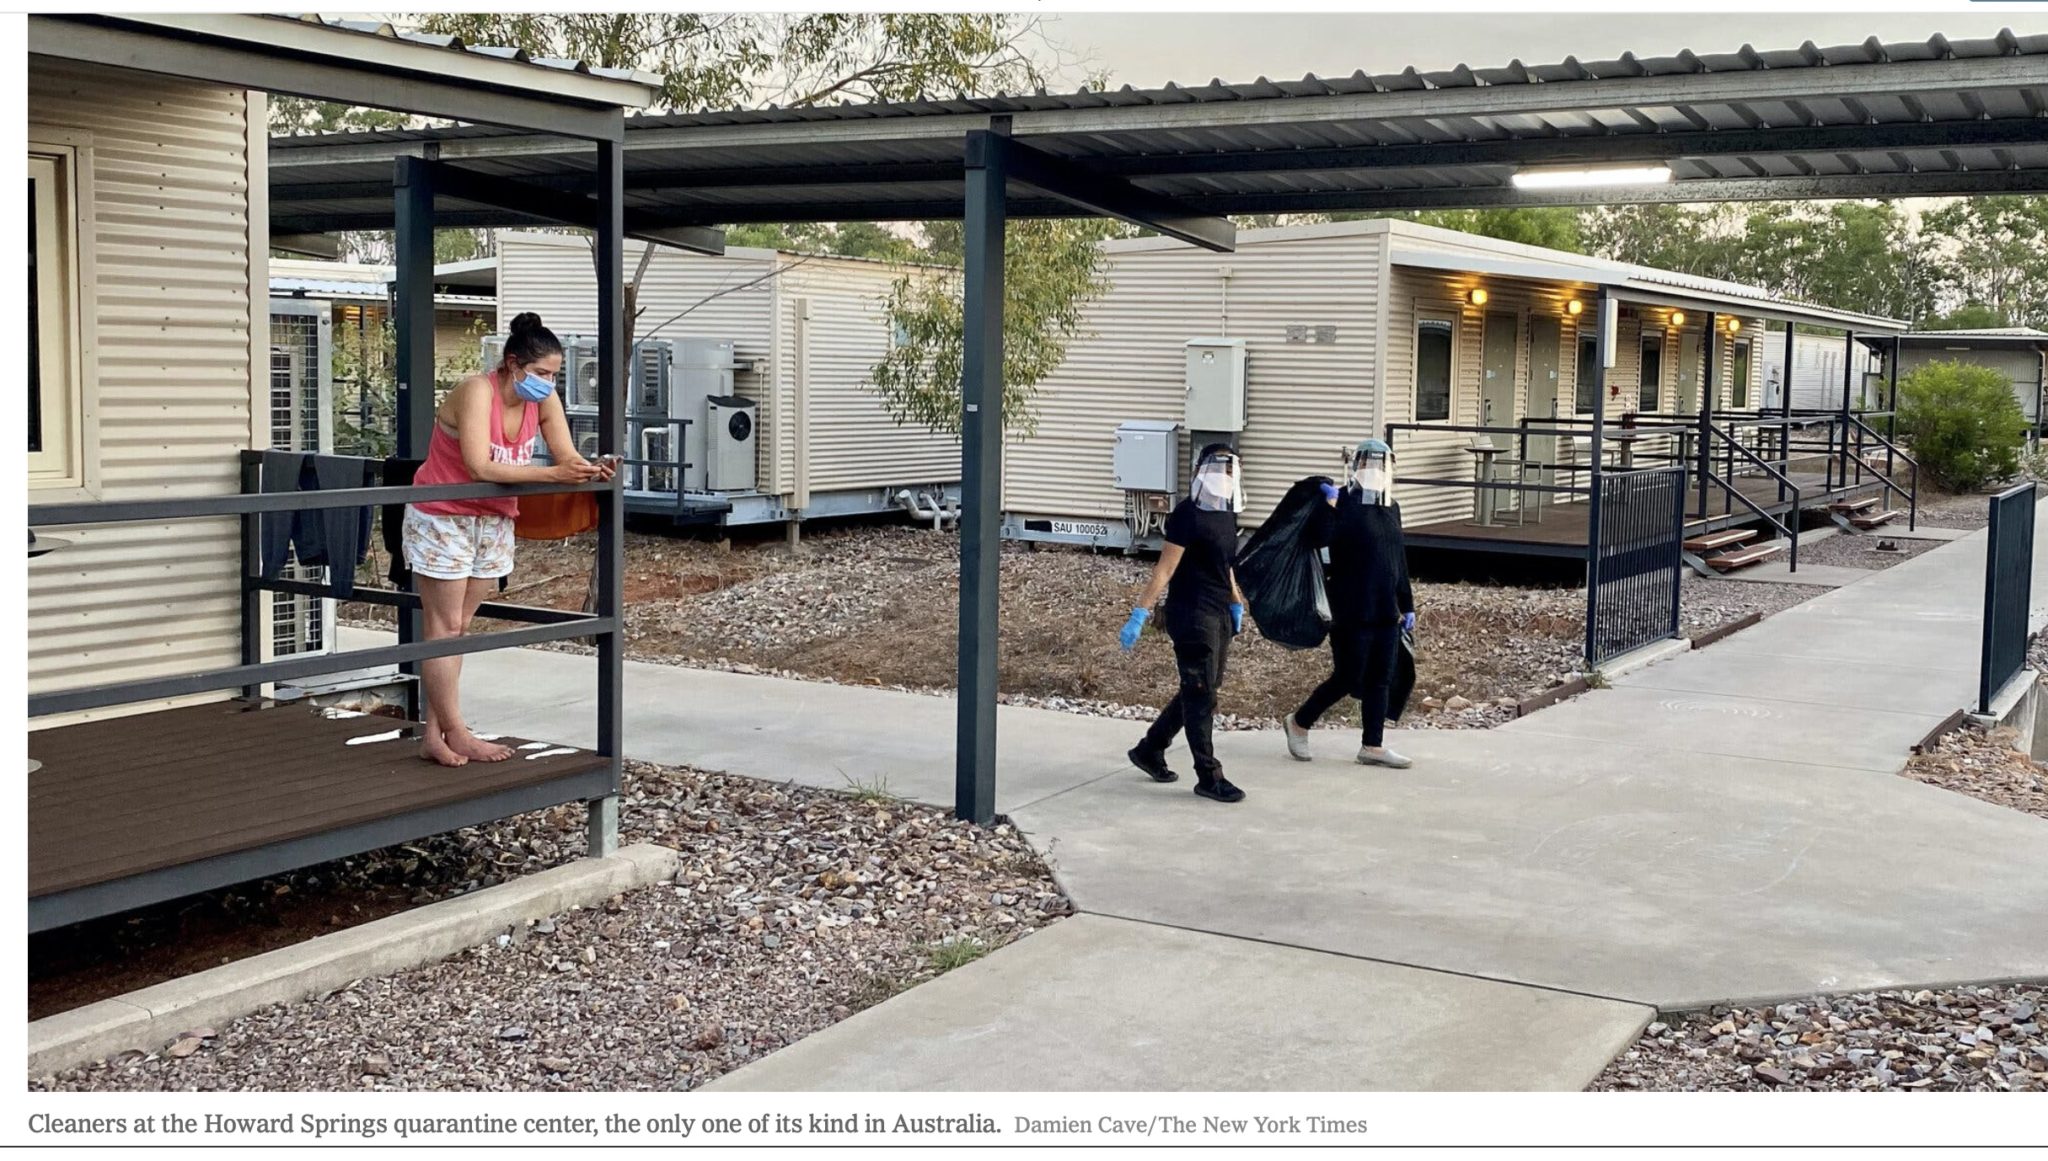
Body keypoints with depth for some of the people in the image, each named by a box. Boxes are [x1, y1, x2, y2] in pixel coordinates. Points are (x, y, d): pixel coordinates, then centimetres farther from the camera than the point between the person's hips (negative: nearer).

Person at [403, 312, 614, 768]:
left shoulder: (544, 399, -6)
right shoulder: (477, 391, -25)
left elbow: (566, 455, -10)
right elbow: (480, 467, -34)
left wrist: (590, 469, -34)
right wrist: (552, 474, -40)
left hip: (493, 520, 7)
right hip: (442, 519, -7)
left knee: (458, 627, 8)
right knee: (444, 626, -2)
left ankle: (434, 734, 12)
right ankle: (456, 733, 1)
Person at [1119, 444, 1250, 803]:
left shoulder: (1226, 515, 12)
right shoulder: (1187, 515, -14)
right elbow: (1165, 569, -16)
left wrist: (1236, 605, 25)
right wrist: (1140, 615, -18)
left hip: (1219, 616, 9)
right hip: (1192, 615, -9)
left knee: (1199, 692, 15)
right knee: (1201, 695, -3)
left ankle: (1149, 750, 28)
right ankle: (1209, 777, 3)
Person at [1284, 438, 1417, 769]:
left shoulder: (1390, 507, 14)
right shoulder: (1343, 501, -8)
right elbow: (1317, 538, -25)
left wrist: (1407, 605, 19)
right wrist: (1331, 504, -29)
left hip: (1386, 613, 7)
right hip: (1351, 613, -7)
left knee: (1379, 680, 8)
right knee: (1347, 679, -1)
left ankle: (1373, 747, 15)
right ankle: (1299, 723, 19)